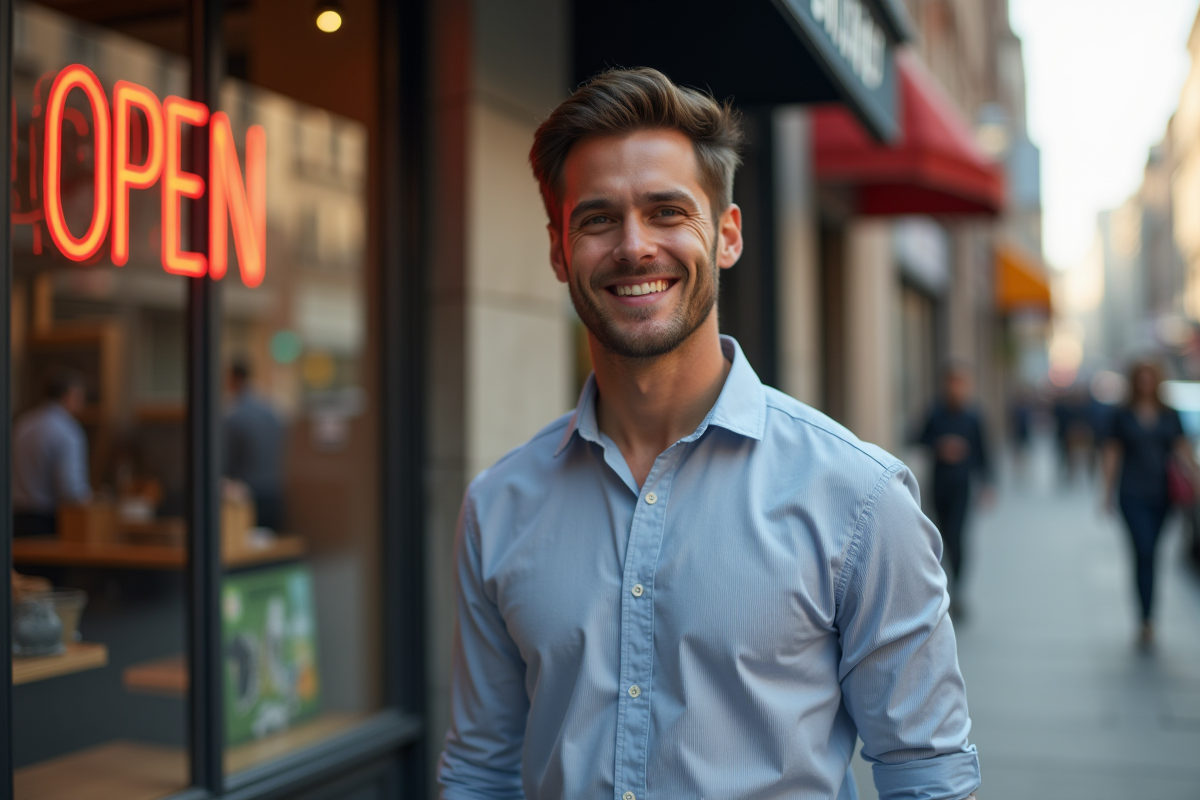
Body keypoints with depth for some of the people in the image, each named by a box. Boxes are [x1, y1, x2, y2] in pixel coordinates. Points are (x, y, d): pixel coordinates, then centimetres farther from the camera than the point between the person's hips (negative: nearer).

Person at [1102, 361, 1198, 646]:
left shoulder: (1170, 416, 9)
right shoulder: (1122, 416, 3)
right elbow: (1112, 454, 5)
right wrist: (1108, 492, 1)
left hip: (1162, 494, 3)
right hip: (1133, 496, -3)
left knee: (1149, 554, 10)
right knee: (1144, 553, -12)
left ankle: (1146, 620, 23)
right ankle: (1148, 620, -14)